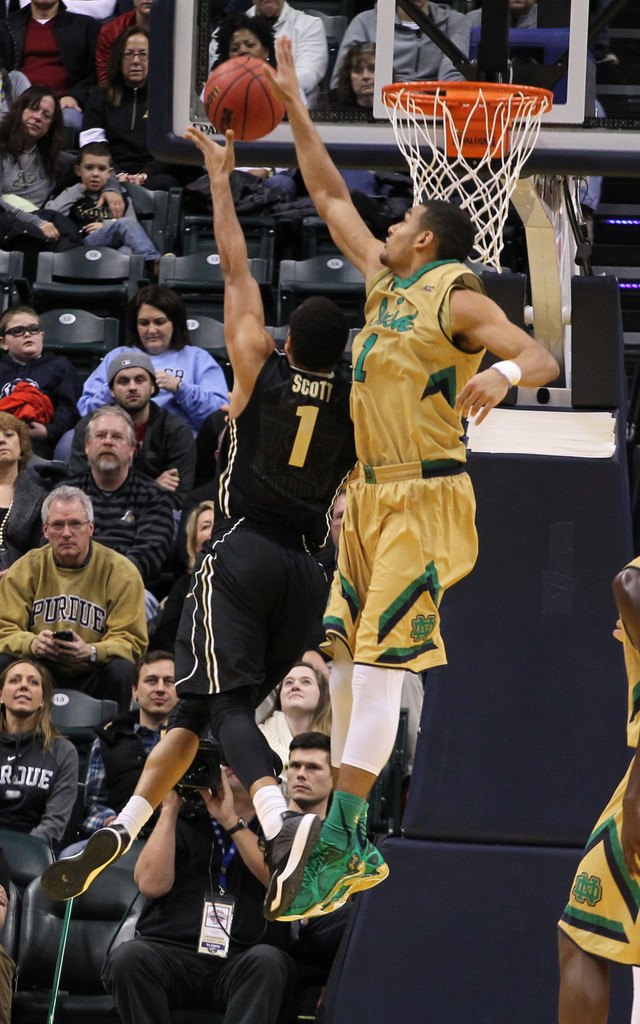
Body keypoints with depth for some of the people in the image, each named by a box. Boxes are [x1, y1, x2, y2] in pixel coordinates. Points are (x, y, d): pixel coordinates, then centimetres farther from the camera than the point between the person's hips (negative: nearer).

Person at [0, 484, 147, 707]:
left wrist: (90, 652, -27)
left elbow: (131, 641, -6)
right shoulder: (25, 570, 5)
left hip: (93, 676, -1)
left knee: (122, 670, -33)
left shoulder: (121, 572, -1)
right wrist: (33, 644, -25)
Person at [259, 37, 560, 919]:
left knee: (378, 666, -14)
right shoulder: (385, 282, 14)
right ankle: (359, 850, 9)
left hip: (426, 501, -9)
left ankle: (338, 843, -18)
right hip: (371, 497, 9)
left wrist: (504, 372, -42)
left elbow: (544, 359, -20)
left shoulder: (457, 299, -9)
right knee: (345, 664, 6)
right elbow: (330, 197, 23)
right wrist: (294, 108, 22)